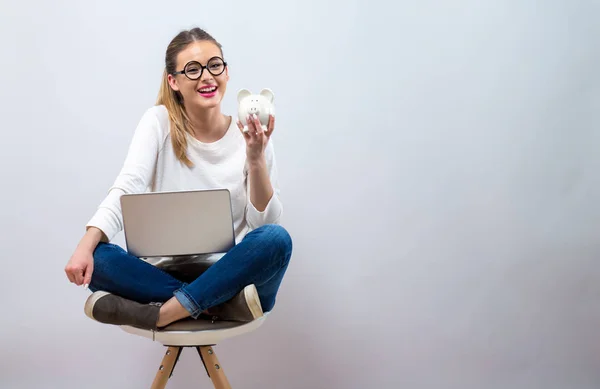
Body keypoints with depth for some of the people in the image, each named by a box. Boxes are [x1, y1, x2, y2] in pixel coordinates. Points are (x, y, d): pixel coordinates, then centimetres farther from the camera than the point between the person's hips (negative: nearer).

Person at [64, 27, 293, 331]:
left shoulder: (249, 136, -2)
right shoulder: (159, 122, -1)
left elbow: (266, 222, -5)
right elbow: (127, 188, -13)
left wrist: (255, 158, -20)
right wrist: (85, 246, -30)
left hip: (231, 274, 0)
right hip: (166, 270, 0)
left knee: (277, 239, -31)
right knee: (96, 260, -27)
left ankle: (161, 315, -26)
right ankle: (222, 306, -26)